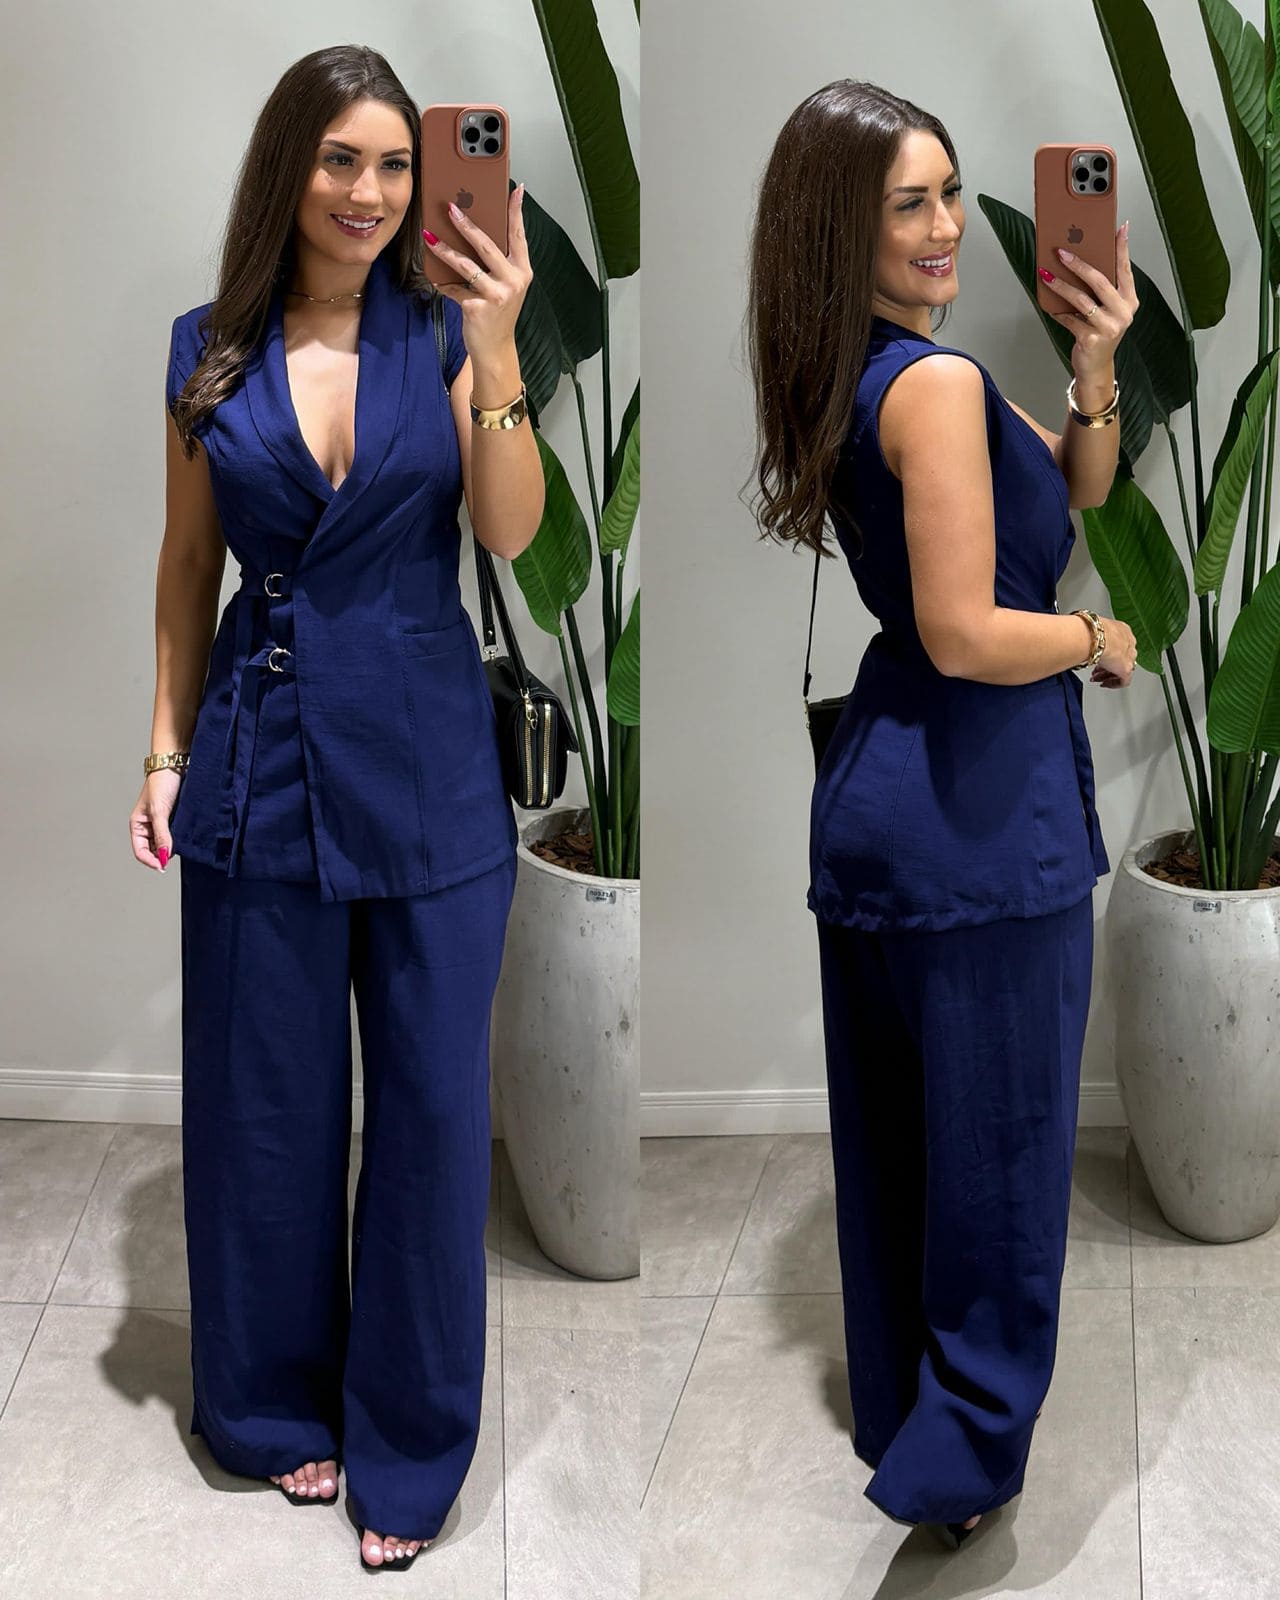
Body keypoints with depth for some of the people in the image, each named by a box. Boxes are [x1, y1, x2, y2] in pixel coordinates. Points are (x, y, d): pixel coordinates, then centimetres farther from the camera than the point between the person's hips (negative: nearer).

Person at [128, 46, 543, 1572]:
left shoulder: (446, 332, -1)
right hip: (262, 745, 1)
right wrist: (166, 744, 4)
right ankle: (281, 1403, 31)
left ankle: (406, 1443, 21)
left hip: (428, 757, -1)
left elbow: (511, 532, -13)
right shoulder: (212, 351, 2)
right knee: (267, 1099, 11)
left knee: (429, 1102, 5)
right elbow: (187, 561, 9)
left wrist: (498, 352, -24)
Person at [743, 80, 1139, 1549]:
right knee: (996, 1147, 4)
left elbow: (1076, 491, 14)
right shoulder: (938, 384, -19)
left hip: (874, 798, 9)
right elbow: (966, 634, -22)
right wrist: (1101, 639, -6)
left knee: (893, 1137, 19)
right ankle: (961, 1458, 15)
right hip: (980, 811, -9)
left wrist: (1094, 367, -2)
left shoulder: (846, 381, 9)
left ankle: (893, 1413, 34)